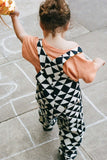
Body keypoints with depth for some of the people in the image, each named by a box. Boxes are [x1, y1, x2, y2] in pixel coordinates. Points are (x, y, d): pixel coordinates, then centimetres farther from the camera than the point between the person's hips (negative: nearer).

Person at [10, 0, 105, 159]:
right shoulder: (73, 52, -35)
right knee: (72, 129, 24)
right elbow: (89, 72, -21)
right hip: (69, 102, -5)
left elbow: (22, 36, -3)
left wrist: (15, 17, 13)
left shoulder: (36, 47, -24)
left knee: (46, 111, 40)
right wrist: (98, 62, 0)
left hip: (44, 97, 5)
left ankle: (48, 124, 73)